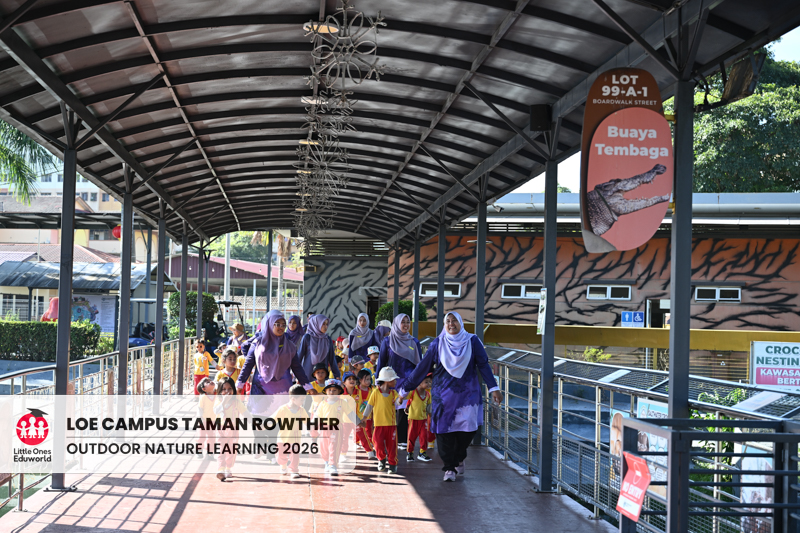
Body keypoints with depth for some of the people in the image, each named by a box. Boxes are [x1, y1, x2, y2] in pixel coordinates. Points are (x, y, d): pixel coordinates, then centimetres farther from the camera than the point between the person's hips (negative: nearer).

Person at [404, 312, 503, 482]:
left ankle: (458, 459, 23)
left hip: (467, 393, 0)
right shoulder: (437, 343, 4)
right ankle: (449, 468, 5)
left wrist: (493, 388, -8)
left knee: (467, 428, -4)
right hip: (443, 394, 0)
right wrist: (406, 387, 5)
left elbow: (483, 365, 1)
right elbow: (423, 367, 6)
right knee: (444, 430, -5)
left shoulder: (472, 341, 3)